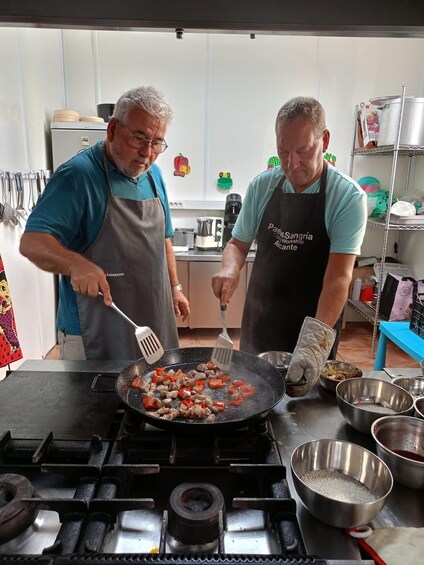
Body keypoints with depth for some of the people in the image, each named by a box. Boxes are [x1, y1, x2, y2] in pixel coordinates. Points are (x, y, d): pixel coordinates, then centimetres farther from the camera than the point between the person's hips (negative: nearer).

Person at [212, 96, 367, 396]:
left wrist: (315, 343, -36)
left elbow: (339, 276, -24)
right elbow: (238, 243, 4)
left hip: (315, 325, -3)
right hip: (259, 320, 4)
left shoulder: (348, 197, -16)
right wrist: (230, 269, -19)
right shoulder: (261, 186, -5)